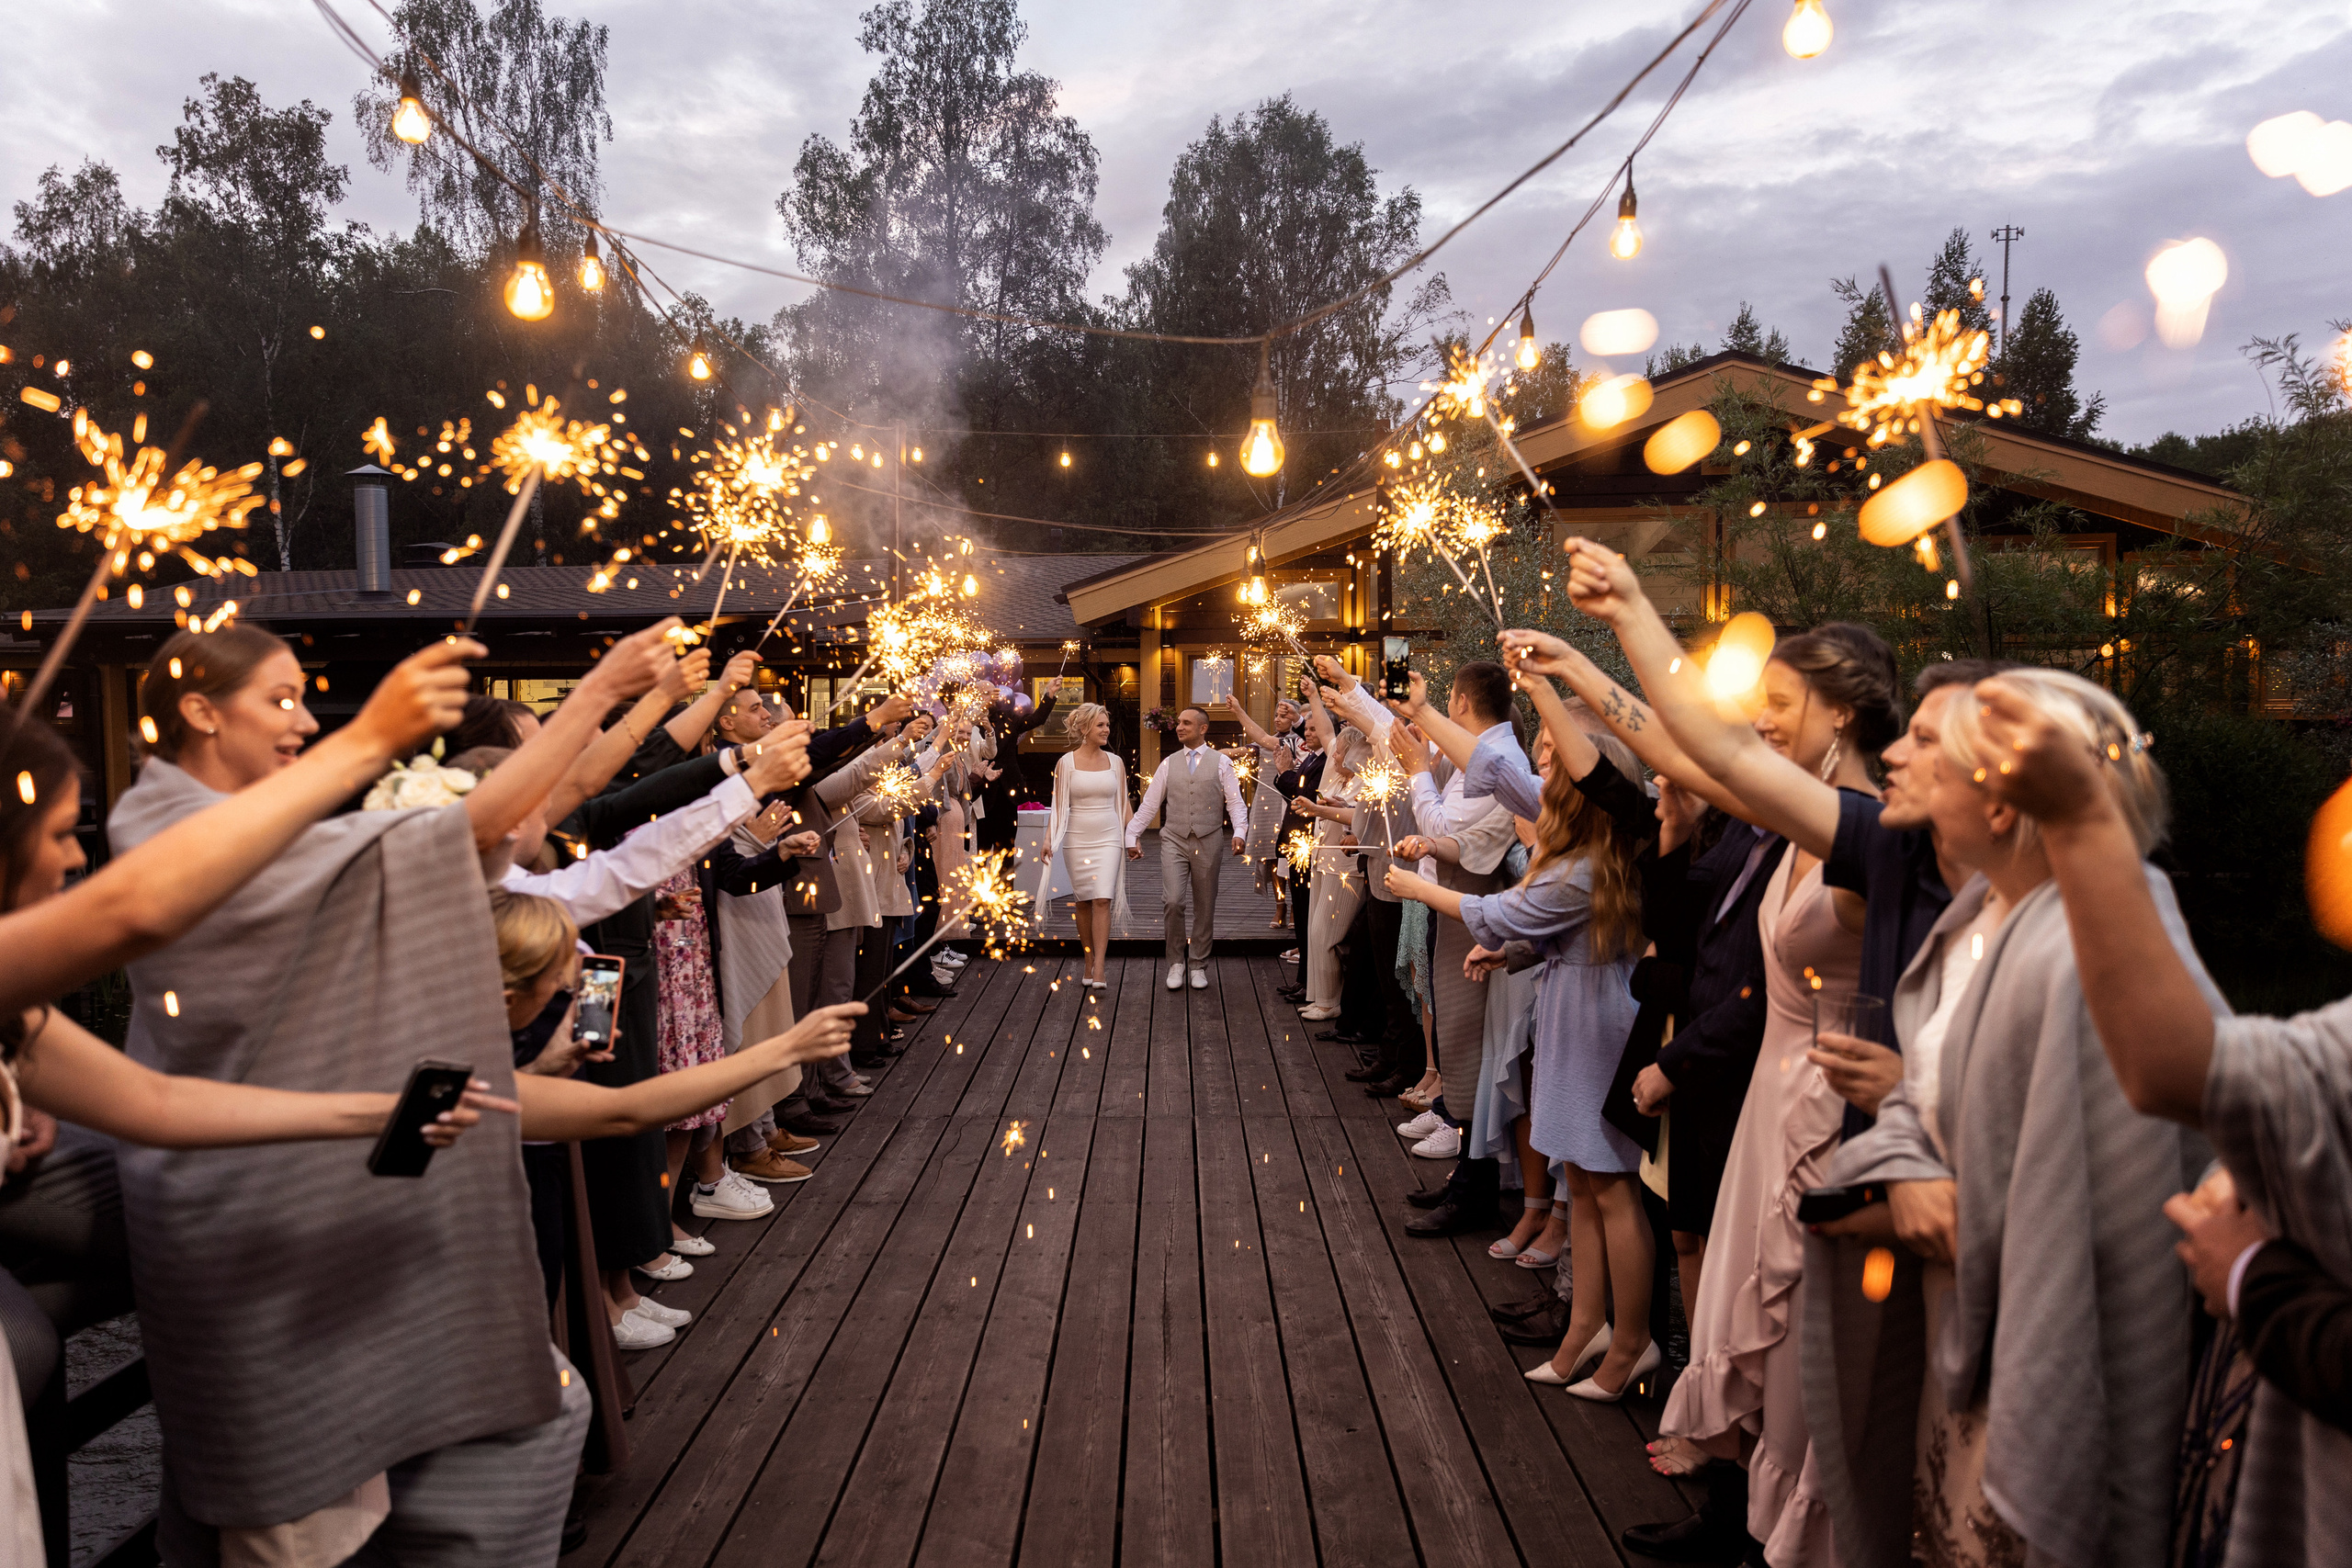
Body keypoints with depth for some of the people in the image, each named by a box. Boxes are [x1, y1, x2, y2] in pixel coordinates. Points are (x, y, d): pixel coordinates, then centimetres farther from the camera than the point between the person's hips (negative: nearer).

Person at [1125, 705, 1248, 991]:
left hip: (1207, 842, -1)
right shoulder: (1169, 764, 10)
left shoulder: (1220, 762, 4)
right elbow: (1149, 804, 10)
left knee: (1205, 907, 7)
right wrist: (1131, 836, 5)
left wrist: (1240, 832, -18)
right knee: (1172, 901, -14)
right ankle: (1176, 962, 4)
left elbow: (1235, 801, -2)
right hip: (1174, 841, 1)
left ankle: (1198, 965, 21)